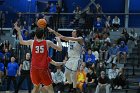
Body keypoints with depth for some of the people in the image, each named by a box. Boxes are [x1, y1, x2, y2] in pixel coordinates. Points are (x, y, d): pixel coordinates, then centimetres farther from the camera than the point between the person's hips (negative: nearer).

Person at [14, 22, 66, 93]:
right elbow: (60, 49, 5)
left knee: (36, 87, 21)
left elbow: (21, 42, 23)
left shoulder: (32, 42, 4)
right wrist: (58, 40, 23)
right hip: (44, 69, -3)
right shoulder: (47, 42, -2)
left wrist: (18, 31, 33)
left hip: (34, 69, 3)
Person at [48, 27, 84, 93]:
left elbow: (74, 39, -31)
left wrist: (65, 37, -41)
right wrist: (53, 31, 0)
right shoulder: (70, 38, 12)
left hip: (76, 59, -8)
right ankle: (71, 85, 30)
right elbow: (60, 36, 10)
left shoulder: (80, 39, -9)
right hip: (70, 58, 8)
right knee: (66, 73, 10)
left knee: (73, 75, -8)